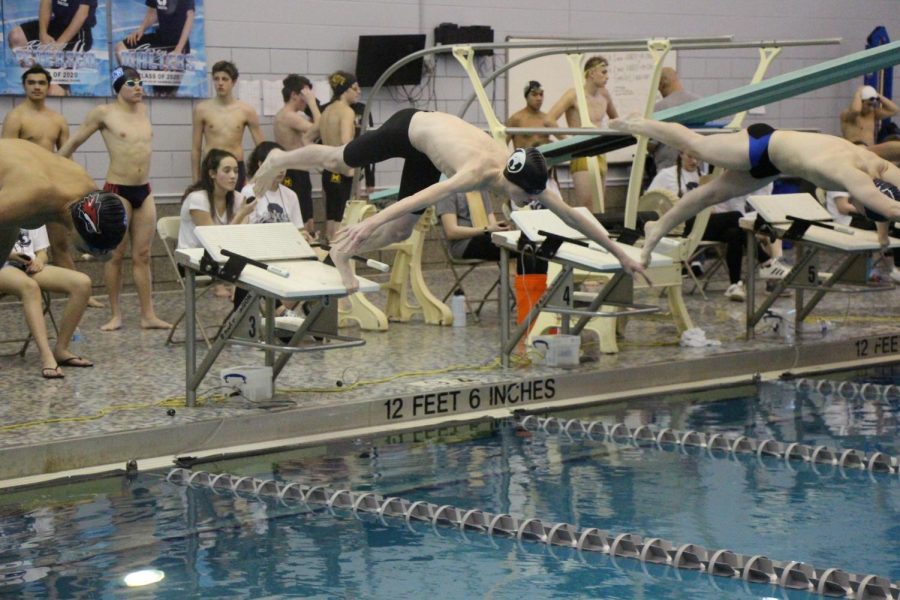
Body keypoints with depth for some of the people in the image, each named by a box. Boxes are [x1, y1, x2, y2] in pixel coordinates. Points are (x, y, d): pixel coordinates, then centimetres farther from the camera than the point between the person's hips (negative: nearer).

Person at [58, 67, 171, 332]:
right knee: (115, 255, 2)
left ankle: (148, 315, 8)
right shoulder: (103, 113, -5)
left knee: (142, 256, 6)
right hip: (117, 191, -5)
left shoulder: (143, 109, 10)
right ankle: (116, 315, 11)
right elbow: (73, 143, 3)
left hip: (144, 191, 5)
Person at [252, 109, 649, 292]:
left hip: (426, 148, 6)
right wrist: (368, 223, -59)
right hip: (411, 127, -6)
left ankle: (342, 251, 27)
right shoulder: (480, 173, -43)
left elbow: (572, 215, -19)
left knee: (401, 231, 6)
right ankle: (278, 161, 43)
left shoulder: (525, 178, -24)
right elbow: (424, 197, -51)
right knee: (340, 161, 17)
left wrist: (620, 253, -17)